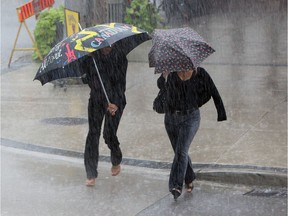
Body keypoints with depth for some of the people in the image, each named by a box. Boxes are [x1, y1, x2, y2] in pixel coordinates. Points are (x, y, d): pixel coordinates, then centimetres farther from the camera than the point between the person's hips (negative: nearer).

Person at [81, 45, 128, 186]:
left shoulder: (120, 56, -5)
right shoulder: (91, 57, -3)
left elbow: (121, 82, -7)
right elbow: (89, 79, -5)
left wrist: (116, 103, -19)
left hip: (116, 100, -1)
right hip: (96, 99, 1)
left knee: (109, 134, -8)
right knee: (93, 133, -6)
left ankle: (116, 162, 25)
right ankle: (91, 174, -1)